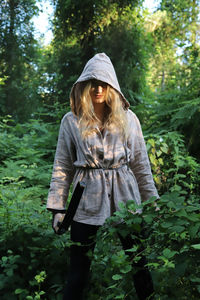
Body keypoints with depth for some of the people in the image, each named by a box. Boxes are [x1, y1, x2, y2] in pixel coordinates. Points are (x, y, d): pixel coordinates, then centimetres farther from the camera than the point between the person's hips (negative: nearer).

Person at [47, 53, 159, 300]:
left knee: (139, 263, 9)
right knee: (79, 270, 6)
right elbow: (62, 167, 4)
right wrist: (57, 207, -1)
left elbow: (141, 165, 7)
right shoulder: (71, 121, 2)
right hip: (87, 201, -1)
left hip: (125, 197, 1)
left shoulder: (128, 119, 4)